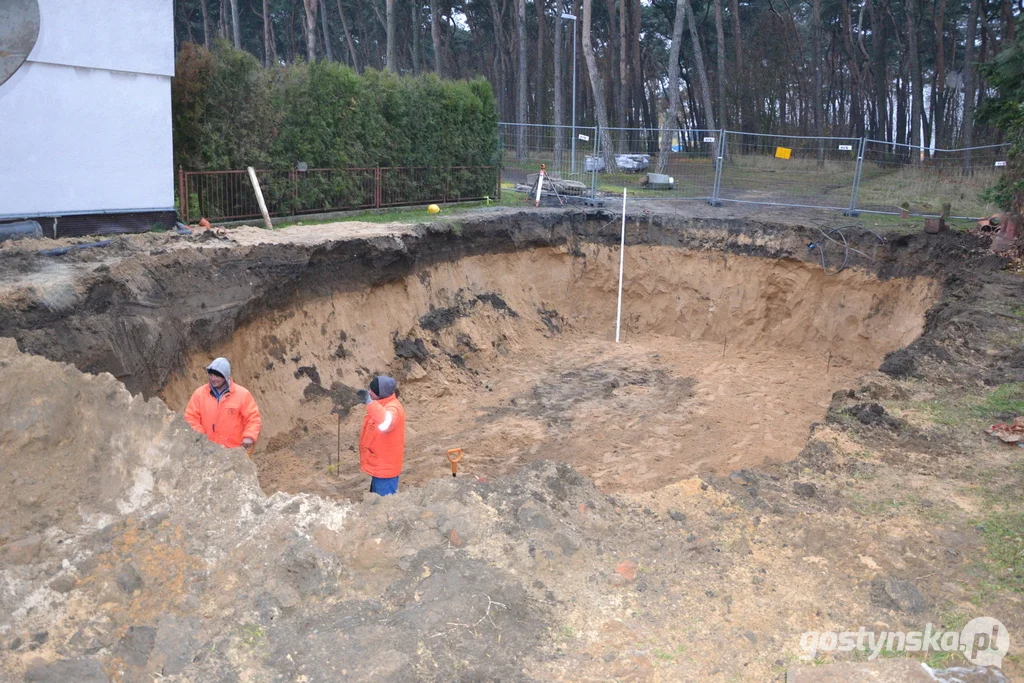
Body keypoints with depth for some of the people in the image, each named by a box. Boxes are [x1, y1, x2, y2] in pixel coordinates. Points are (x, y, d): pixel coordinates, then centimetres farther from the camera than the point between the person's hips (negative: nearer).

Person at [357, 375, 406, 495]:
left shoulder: (392, 408, -25)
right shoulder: (383, 404, 6)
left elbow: (385, 423, -51)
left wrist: (369, 402, -51)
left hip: (385, 467, -10)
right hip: (379, 465, 10)